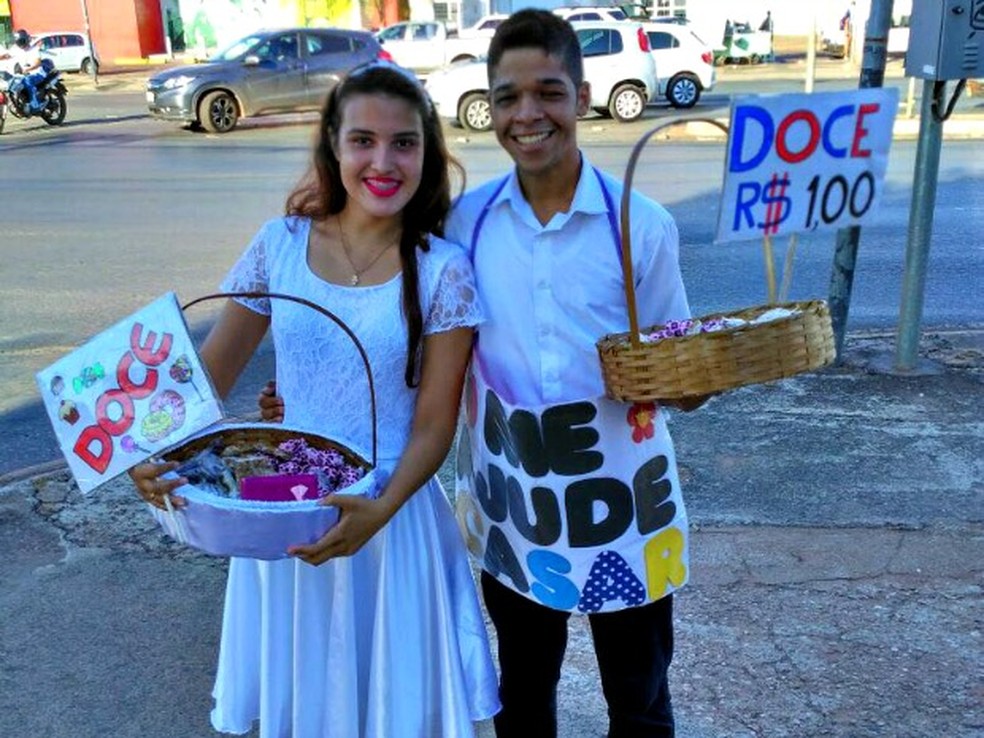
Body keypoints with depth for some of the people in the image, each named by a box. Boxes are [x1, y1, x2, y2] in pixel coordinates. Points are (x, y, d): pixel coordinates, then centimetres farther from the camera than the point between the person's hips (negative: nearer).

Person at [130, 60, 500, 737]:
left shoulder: (442, 270, -11)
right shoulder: (282, 243, -4)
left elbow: (434, 423, -10)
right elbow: (212, 371, 1)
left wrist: (380, 510, -25)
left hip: (389, 517, -2)